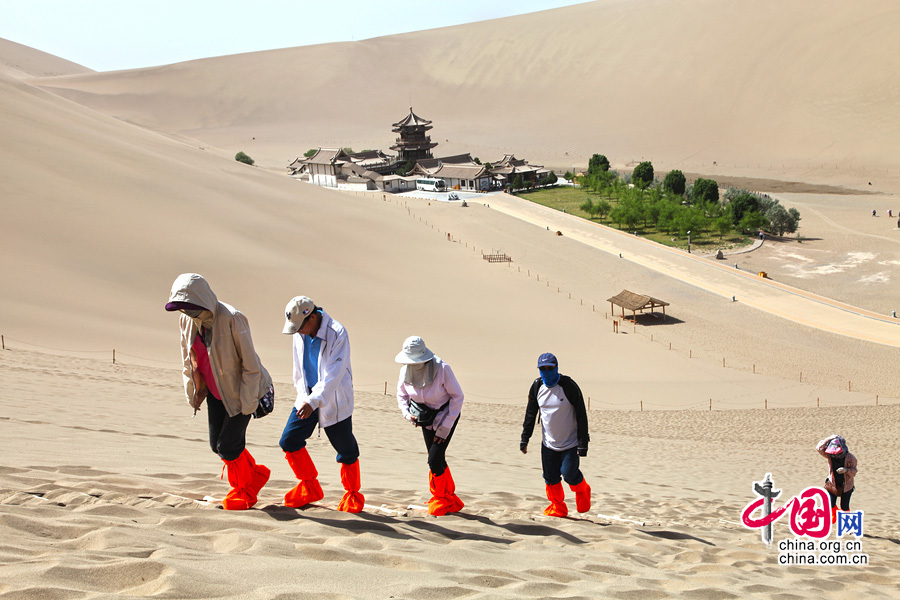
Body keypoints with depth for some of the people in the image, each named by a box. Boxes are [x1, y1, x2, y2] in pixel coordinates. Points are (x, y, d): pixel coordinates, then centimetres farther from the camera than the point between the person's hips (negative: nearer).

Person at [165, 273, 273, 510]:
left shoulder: (232, 320, -28)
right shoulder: (186, 320, -8)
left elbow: (251, 365, -21)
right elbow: (188, 360, 10)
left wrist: (248, 403, -18)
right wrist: (193, 392, 13)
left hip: (239, 392, -7)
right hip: (215, 391, 7)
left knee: (228, 445, -6)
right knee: (216, 444, 9)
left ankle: (242, 491, 21)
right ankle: (255, 474, 33)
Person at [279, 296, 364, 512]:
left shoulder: (337, 333, -21)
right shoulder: (300, 334, 0)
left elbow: (334, 374, -27)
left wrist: (313, 401, -35)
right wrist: (303, 396, 13)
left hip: (334, 399, -6)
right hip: (308, 397, 6)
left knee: (345, 449, 3)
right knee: (289, 440, -3)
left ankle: (352, 494, 23)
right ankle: (310, 487, 14)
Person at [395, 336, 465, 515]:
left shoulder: (441, 369, -29)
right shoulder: (406, 370, -14)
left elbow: (457, 396, -19)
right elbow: (402, 394, 7)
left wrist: (446, 426, -19)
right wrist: (407, 413, -12)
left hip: (446, 414, -5)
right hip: (426, 418, 5)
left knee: (435, 458, -14)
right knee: (437, 460, 9)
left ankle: (440, 499, 8)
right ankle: (451, 500, 25)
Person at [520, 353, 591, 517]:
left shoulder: (569, 386, -14)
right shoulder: (537, 387, 0)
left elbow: (581, 416, -13)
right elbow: (530, 414, 10)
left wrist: (583, 444, -15)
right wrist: (524, 439, 7)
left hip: (570, 443, -4)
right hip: (549, 443, 4)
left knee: (569, 474, -9)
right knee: (551, 478, 4)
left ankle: (582, 490, 23)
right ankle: (558, 507, 23)